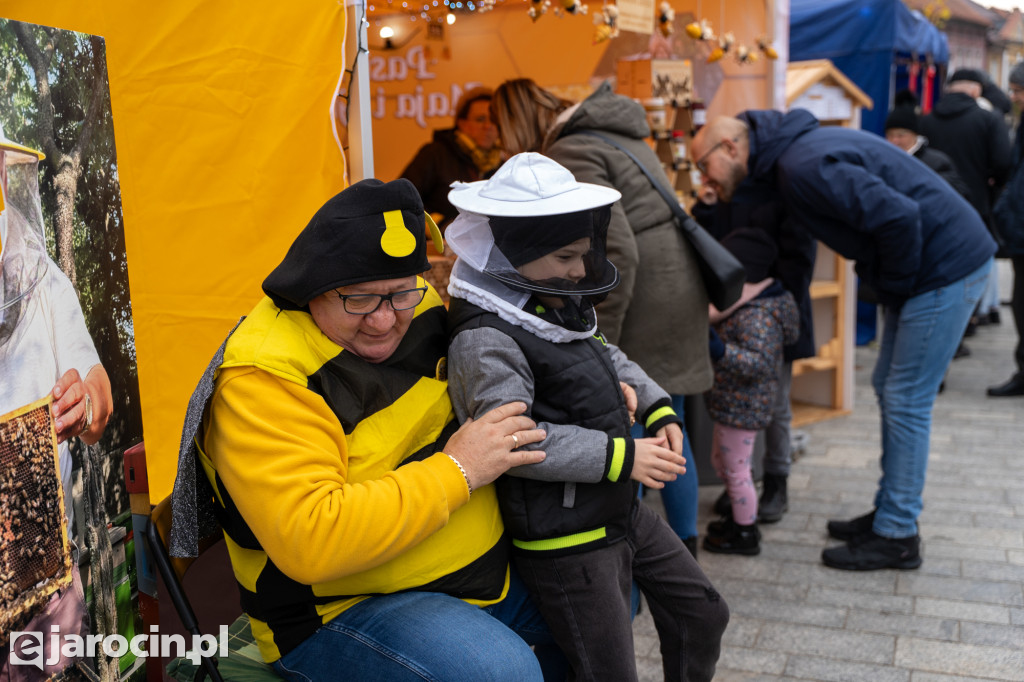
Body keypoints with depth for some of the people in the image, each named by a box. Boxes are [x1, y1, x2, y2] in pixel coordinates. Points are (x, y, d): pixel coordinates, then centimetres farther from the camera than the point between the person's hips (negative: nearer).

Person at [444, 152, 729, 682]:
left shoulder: (559, 310, 8)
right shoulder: (485, 340, -22)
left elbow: (608, 358, 24)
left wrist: (659, 410, 8)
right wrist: (620, 456, -27)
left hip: (622, 512, 10)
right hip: (565, 544, -9)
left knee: (703, 614, 21)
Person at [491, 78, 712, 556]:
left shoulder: (569, 155, -15)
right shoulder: (612, 132, 15)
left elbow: (617, 253, -23)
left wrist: (598, 344, -19)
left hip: (642, 305, -10)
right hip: (681, 288, 10)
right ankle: (685, 548, 33)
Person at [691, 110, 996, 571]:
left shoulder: (804, 167, -23)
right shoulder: (788, 159, 9)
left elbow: (897, 215, -29)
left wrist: (893, 286, -14)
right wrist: (888, 290, 11)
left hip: (947, 268, -10)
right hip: (927, 268, 10)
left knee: (906, 402, -4)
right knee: (889, 390, 15)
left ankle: (897, 537, 8)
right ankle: (890, 513, 27)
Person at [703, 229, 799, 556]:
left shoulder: (756, 316, -26)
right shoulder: (745, 305, 7)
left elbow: (759, 363, -33)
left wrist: (718, 348, -40)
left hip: (742, 408, -11)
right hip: (733, 404, 11)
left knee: (736, 470, 5)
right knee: (720, 461, 25)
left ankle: (745, 534, 22)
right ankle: (739, 517, 42)